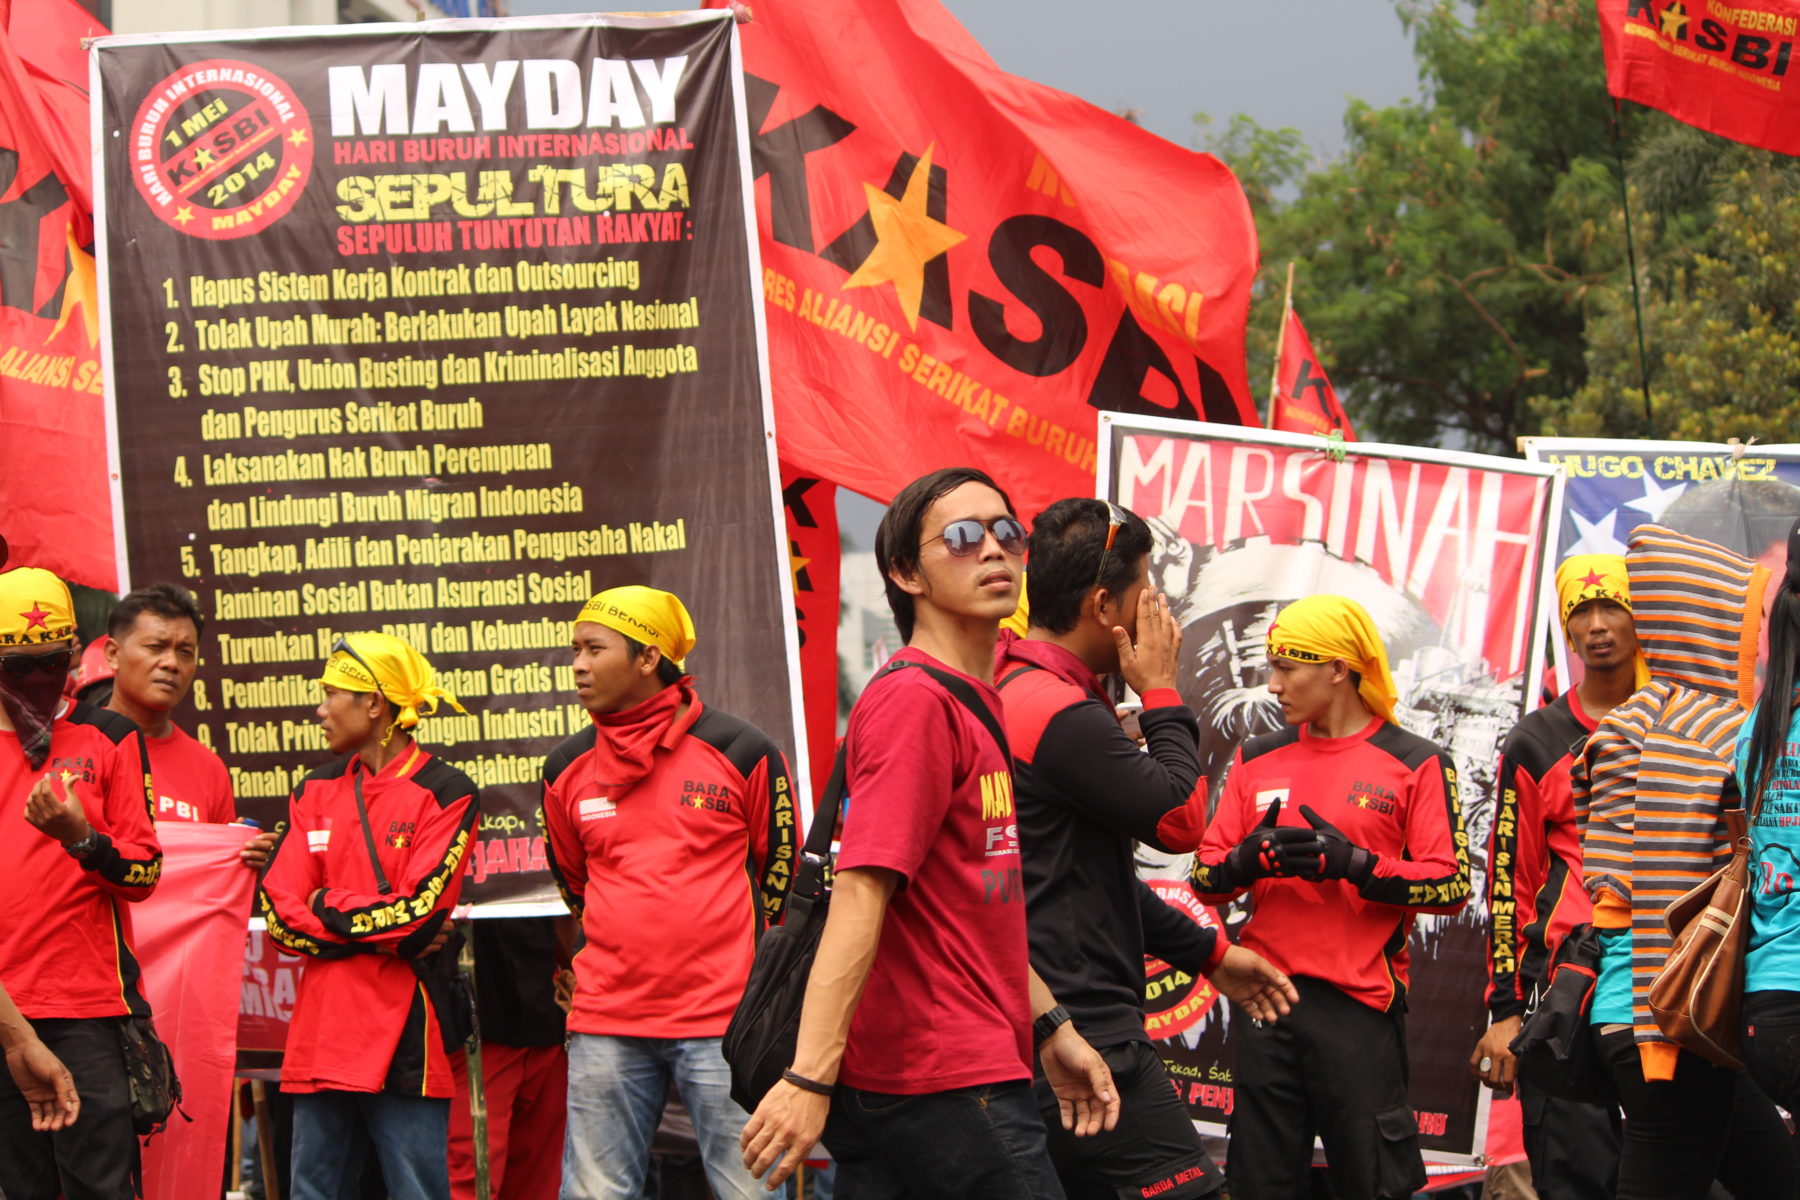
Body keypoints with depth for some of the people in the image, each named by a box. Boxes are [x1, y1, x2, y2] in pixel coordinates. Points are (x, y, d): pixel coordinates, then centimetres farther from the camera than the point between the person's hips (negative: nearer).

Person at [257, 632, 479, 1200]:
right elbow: (279, 910, 4)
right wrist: (382, 932, -8)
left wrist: (327, 908, 0)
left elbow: (419, 909, -14)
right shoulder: (316, 793, 14)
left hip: (405, 1039, -6)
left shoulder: (445, 792, -3)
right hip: (321, 1036, 6)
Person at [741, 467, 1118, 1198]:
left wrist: (1051, 1028, 24)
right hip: (946, 1084, -9)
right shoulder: (916, 701, -12)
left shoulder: (972, 702, 18)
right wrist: (809, 1079, -27)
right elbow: (859, 896, -21)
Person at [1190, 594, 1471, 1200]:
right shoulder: (1258, 759, 14)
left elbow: (1452, 886, -6)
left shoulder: (1415, 764, 1)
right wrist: (1244, 860, -10)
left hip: (1361, 1004, -4)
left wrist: (1355, 864, -18)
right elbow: (1206, 876, 12)